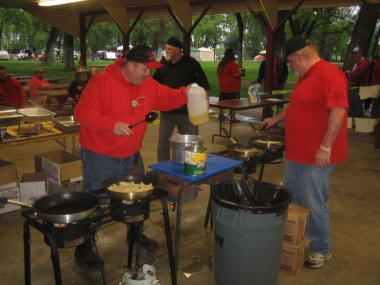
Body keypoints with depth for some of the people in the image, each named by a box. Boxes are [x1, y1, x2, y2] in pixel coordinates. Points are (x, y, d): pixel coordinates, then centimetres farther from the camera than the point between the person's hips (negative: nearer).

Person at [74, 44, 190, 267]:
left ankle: (136, 234, 43)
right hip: (100, 157, -7)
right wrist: (112, 124, -30)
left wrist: (184, 94, -9)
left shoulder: (148, 85, 1)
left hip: (131, 156, 7)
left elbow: (167, 98, 10)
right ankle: (84, 247, 23)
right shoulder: (102, 82, -19)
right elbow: (82, 111, -21)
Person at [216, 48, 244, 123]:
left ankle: (221, 115, 26)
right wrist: (241, 72, -4)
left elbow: (218, 73, 16)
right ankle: (233, 118, -1)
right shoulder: (232, 64, -17)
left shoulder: (221, 63, 7)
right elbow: (236, 74, -23)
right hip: (233, 87, -7)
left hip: (223, 87, 7)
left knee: (222, 102, 16)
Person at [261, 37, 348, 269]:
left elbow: (338, 111, -26)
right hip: (297, 153, 10)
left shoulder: (329, 74, -18)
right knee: (291, 200, 19)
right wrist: (276, 119, 28)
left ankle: (322, 250, 22)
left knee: (314, 205, 3)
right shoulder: (305, 76, 14)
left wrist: (325, 147, -27)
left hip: (317, 156, -10)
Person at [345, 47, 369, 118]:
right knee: (351, 102, 17)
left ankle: (360, 117, -3)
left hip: (360, 87, -11)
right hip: (355, 86, 11)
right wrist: (349, 74, -2)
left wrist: (349, 73, -9)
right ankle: (350, 116, 27)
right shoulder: (357, 62, 19)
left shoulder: (363, 62, -15)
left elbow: (357, 73, -25)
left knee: (358, 104, -9)